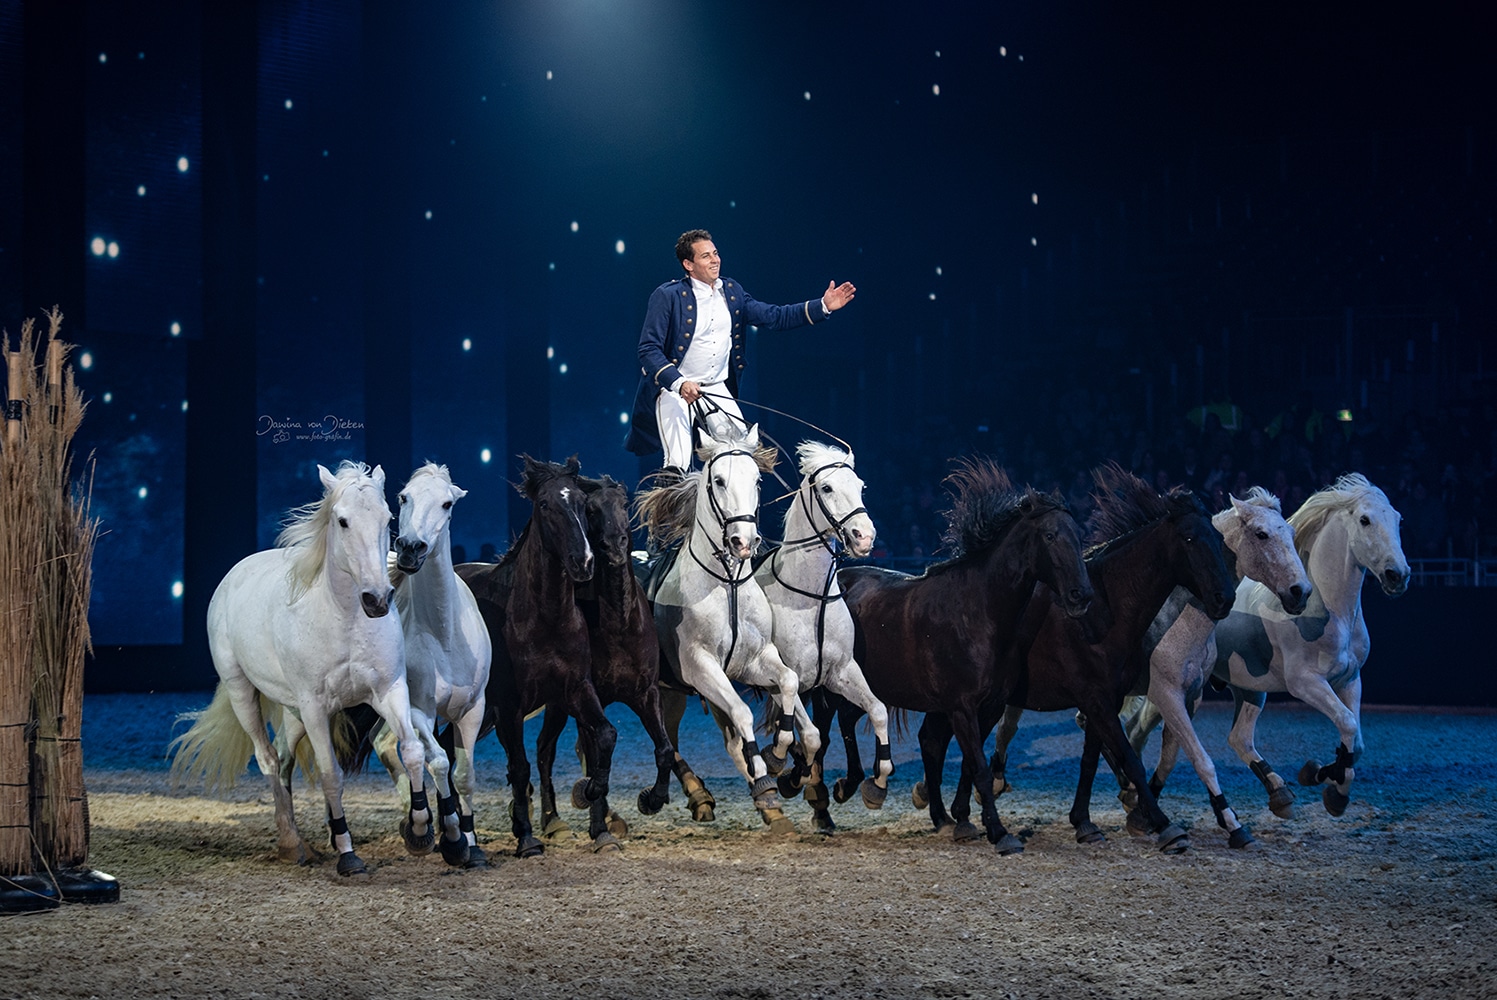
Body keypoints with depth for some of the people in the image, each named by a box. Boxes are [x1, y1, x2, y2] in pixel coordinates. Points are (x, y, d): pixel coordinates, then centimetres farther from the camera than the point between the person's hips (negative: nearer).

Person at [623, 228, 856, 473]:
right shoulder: (667, 296, -12)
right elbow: (649, 350, -16)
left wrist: (823, 306, -4)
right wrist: (679, 383, -32)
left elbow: (773, 317, 7)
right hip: (674, 385, -5)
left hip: (716, 388, 5)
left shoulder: (731, 291, 6)